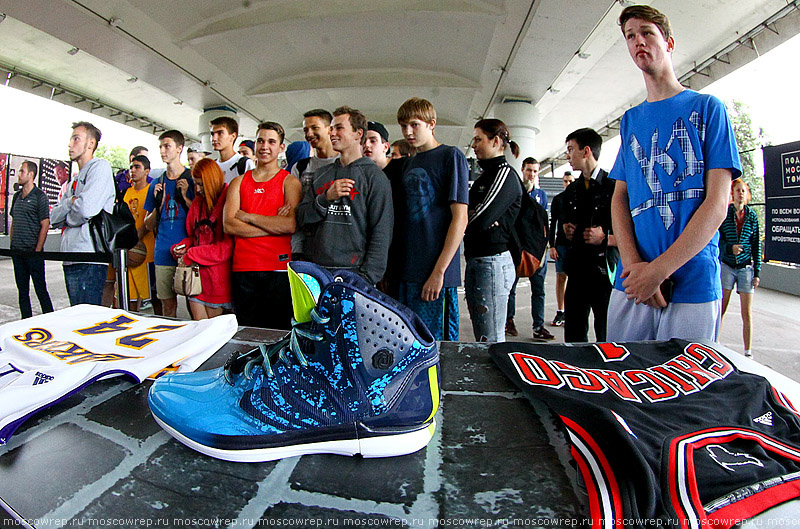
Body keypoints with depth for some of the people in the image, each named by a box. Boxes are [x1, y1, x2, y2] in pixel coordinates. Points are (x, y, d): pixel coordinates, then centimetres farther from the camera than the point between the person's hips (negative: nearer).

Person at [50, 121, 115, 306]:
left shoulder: (100, 166, -4)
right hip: (70, 261, 9)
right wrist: (71, 201, -3)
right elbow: (53, 218, 16)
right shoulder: (75, 179, 24)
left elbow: (86, 209, -18)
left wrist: (67, 218, 2)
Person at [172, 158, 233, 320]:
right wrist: (181, 247, 3)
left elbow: (228, 246, -15)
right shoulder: (197, 203, 15)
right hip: (196, 272, 6)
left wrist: (191, 256, -11)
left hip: (217, 274, -6)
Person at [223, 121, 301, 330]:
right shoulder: (239, 182, 13)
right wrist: (274, 225, -10)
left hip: (277, 268, -3)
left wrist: (248, 216, -6)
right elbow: (228, 225, -2)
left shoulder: (289, 182, 3)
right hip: (243, 268, 3)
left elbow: (291, 224, -13)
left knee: (277, 331, 6)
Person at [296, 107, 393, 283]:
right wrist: (326, 197, -9)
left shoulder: (374, 175, -1)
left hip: (354, 272, -4)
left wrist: (367, 277, -14)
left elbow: (382, 231, -7)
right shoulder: (322, 174, 15)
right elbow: (302, 219, 9)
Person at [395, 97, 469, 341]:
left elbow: (460, 218, -10)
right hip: (407, 272, 7)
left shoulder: (451, 156, -3)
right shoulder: (409, 165, 18)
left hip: (435, 274, -7)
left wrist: (439, 271, -17)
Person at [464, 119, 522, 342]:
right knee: (480, 336, 16)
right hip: (475, 261, 9)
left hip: (493, 262, -9)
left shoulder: (506, 174, -8)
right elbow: (470, 216, 11)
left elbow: (481, 219, -19)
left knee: (491, 340, -4)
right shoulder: (485, 175, 19)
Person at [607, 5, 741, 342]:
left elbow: (717, 204, -6)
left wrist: (658, 270, -16)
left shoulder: (707, 108, 2)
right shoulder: (630, 120, 15)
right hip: (632, 285, 3)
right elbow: (619, 199, 8)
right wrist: (633, 263, -10)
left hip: (693, 283, -3)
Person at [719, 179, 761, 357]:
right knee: (721, 310, 2)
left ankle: (748, 352, 10)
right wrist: (730, 248, -20)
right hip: (727, 266, -1)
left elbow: (756, 245, 6)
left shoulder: (752, 216, 6)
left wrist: (757, 272, 2)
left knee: (747, 313, 2)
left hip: (746, 267, 1)